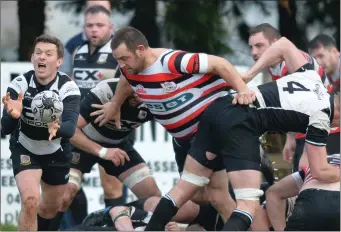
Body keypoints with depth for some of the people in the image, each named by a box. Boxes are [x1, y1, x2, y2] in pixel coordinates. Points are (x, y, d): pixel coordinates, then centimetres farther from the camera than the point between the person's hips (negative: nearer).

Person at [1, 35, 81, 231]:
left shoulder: (68, 88, -23)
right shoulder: (19, 85, -22)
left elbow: (71, 128, -36)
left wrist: (57, 129, -60)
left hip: (57, 153, 2)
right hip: (25, 150, -2)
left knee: (51, 208, 20)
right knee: (30, 201, -24)